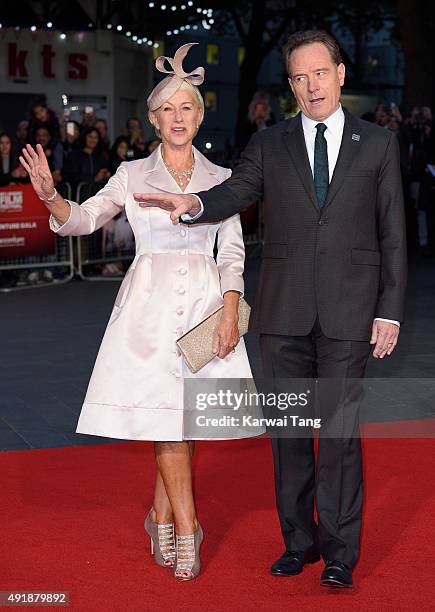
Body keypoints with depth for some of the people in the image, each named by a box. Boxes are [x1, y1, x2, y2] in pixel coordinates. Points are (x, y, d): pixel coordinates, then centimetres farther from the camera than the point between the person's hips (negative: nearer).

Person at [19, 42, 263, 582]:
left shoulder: (221, 179, 9)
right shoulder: (132, 174, 7)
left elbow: (232, 253, 5)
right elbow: (83, 219, -2)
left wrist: (230, 314, -6)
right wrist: (50, 195, -23)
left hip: (205, 302, 1)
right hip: (149, 301, -1)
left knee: (180, 417, 4)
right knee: (167, 417, -7)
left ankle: (161, 515, 23)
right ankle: (185, 530, 0)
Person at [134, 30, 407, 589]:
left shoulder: (378, 144, 6)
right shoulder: (268, 145, 10)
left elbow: (393, 234, 5)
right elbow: (236, 192, -6)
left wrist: (390, 311, -1)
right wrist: (194, 203, -29)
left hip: (348, 312, -2)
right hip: (284, 311, 2)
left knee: (340, 426, -3)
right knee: (288, 427, 8)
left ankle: (340, 553, 7)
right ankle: (299, 541, 21)